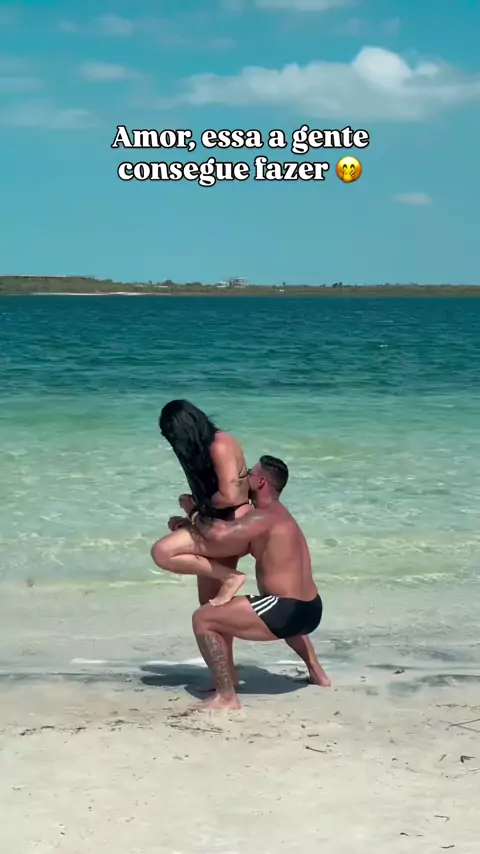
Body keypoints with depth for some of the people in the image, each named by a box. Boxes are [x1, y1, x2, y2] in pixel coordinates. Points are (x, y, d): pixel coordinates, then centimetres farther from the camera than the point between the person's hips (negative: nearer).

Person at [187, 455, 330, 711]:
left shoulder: (264, 517, -13)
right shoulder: (276, 515, 18)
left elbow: (220, 534, -29)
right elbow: (231, 532, 25)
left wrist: (197, 519, -7)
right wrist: (193, 518, 14)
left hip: (288, 612, -10)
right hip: (310, 611, 10)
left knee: (203, 618, -9)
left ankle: (226, 697, -12)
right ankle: (317, 673, 48)